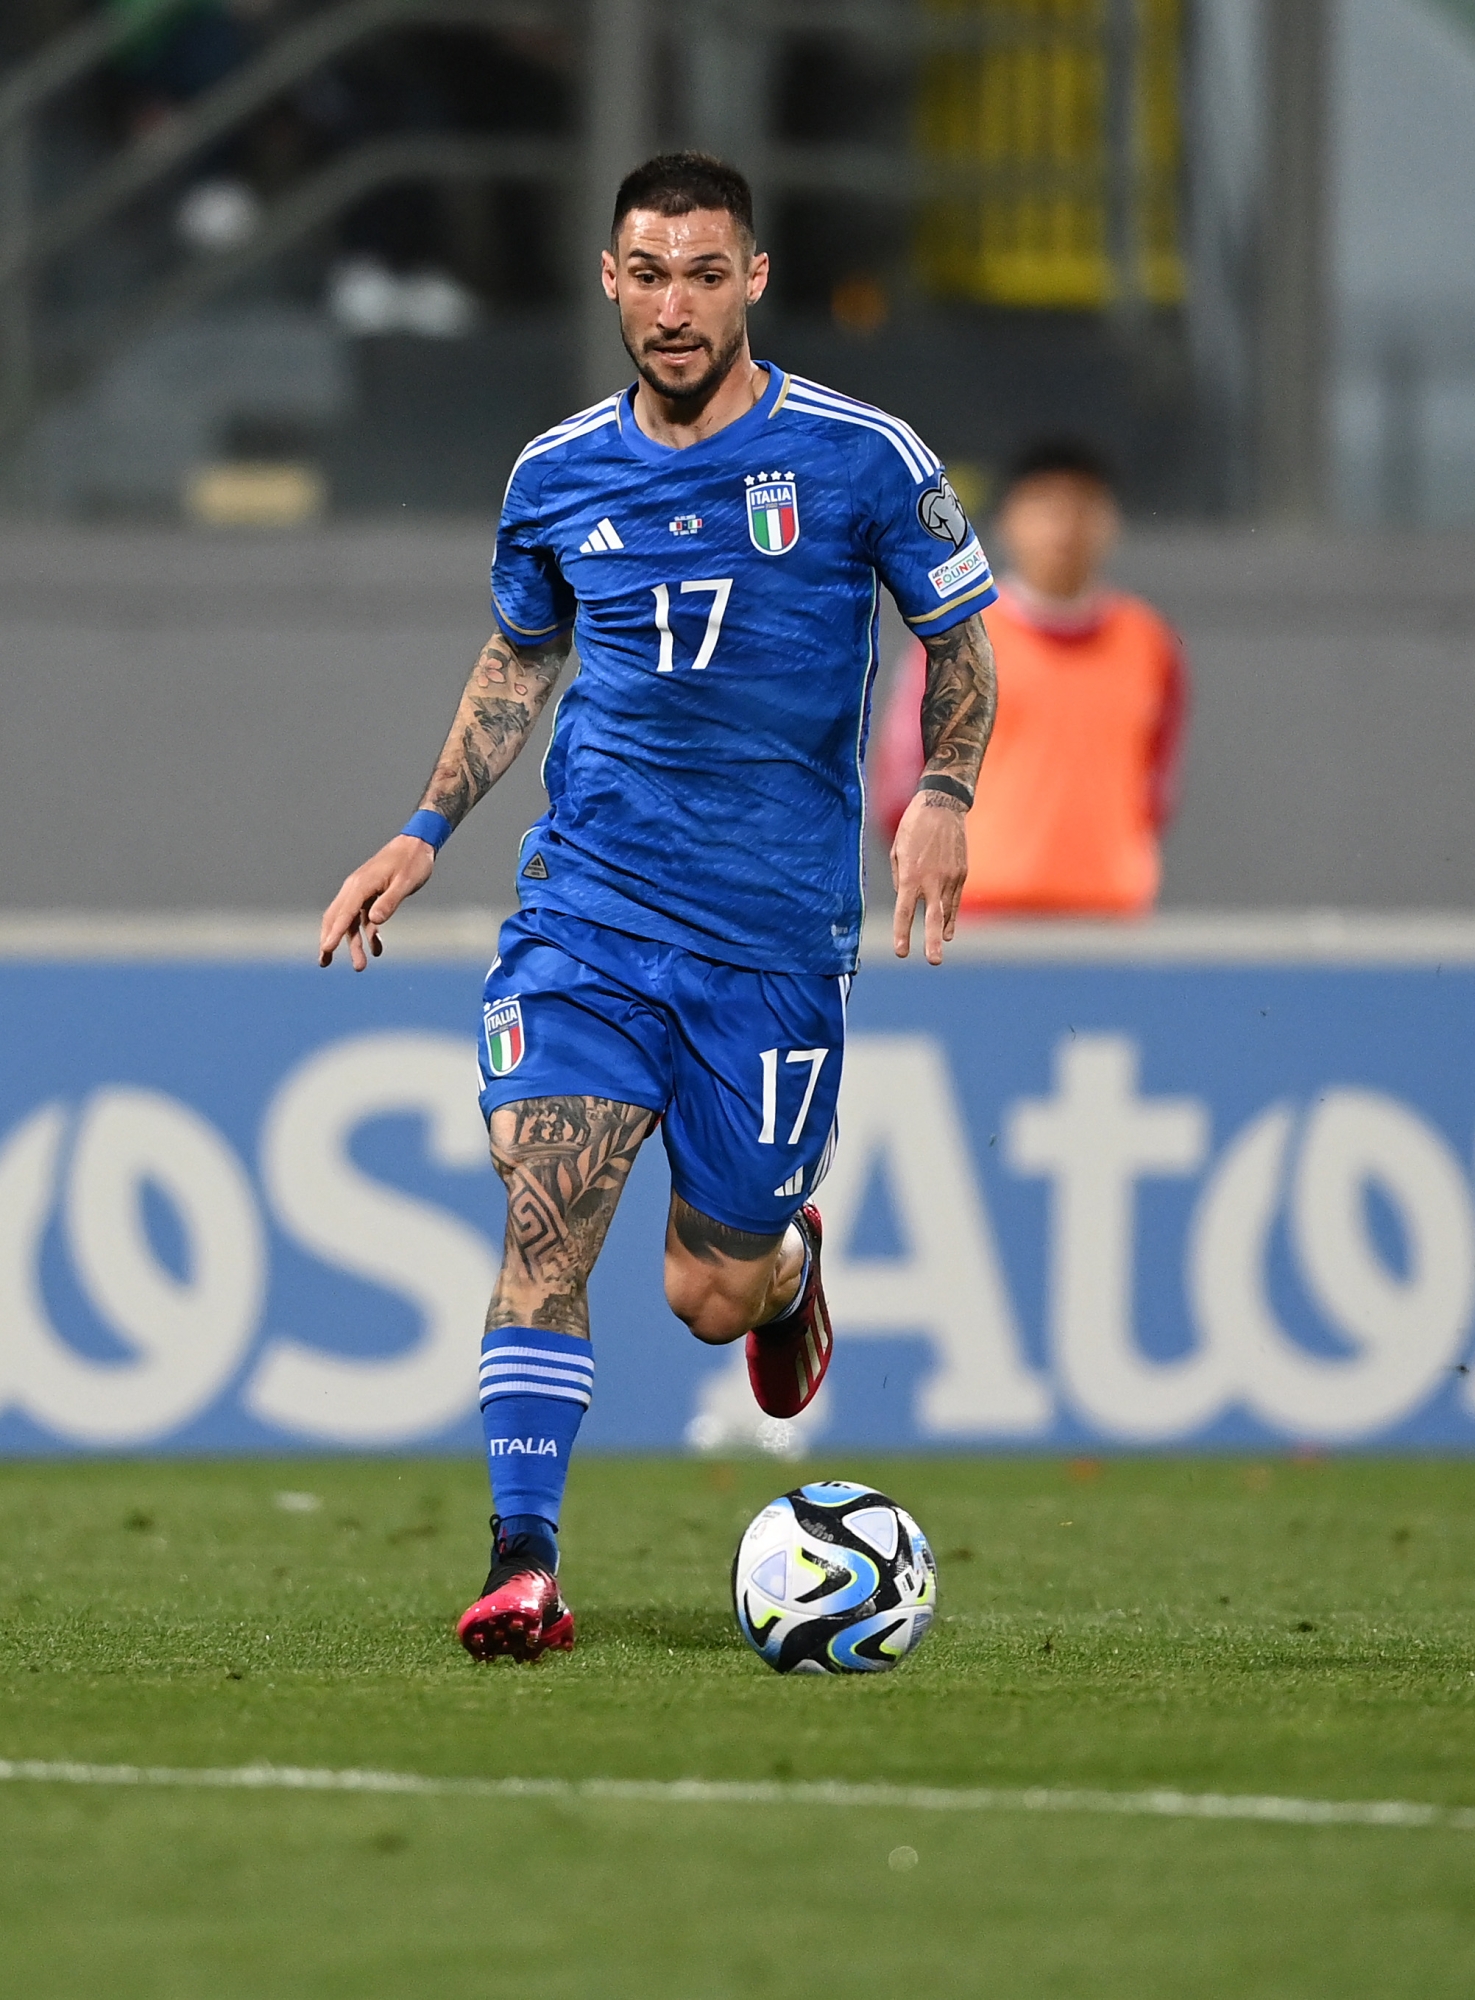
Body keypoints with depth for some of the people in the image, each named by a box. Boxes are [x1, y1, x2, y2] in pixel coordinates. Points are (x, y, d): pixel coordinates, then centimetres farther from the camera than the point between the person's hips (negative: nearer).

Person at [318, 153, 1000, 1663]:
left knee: (713, 1296, 3)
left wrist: (942, 796, -11)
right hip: (587, 902, 2)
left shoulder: (861, 457, -4)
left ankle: (784, 1260, 41)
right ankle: (523, 1568, -17)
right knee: (545, 1211, -18)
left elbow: (961, 634, 7)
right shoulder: (558, 476, 5)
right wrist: (424, 834, 15)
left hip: (777, 929, -1)